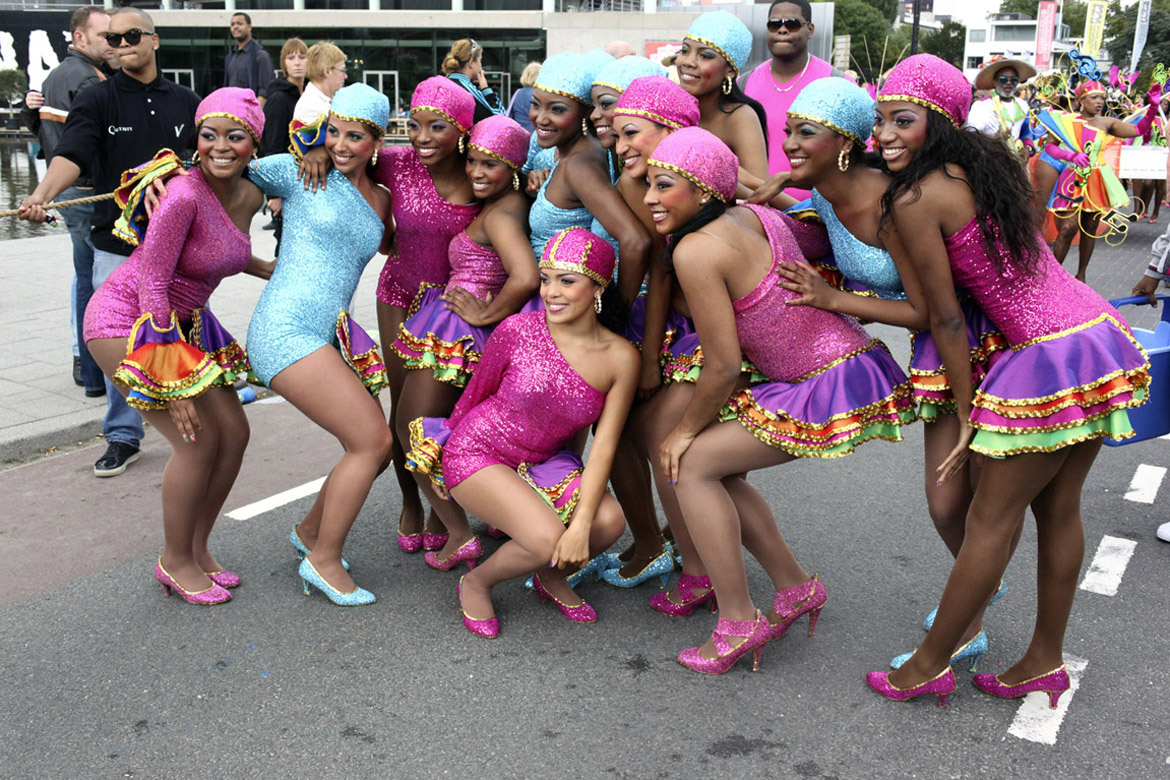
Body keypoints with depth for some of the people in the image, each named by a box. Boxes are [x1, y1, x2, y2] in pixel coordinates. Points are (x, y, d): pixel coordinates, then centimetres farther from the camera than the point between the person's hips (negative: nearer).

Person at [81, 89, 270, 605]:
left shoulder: (249, 196, -1)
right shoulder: (184, 195, -26)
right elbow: (151, 282, -24)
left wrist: (271, 270, 14)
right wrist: (174, 383, -24)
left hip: (185, 322, 8)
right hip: (126, 320, -8)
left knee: (234, 433, 4)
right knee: (198, 440, -11)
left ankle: (197, 548, 22)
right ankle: (175, 561, 11)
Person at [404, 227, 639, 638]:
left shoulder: (620, 357, -12)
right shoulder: (518, 330, -17)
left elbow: (603, 448, -13)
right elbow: (475, 393, 0)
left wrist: (581, 524, -22)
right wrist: (445, 443, 13)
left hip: (542, 461, 4)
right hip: (477, 451, -3)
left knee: (609, 522, -21)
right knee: (548, 539, -26)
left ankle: (551, 577, 12)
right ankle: (475, 583, 6)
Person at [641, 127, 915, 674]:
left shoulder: (696, 248, -18)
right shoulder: (753, 214, 6)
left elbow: (724, 367, -16)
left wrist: (686, 430, 1)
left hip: (837, 389, -9)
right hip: (850, 368, 9)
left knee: (692, 463, -3)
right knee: (717, 467, 15)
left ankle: (739, 624, 4)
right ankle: (794, 587, 24)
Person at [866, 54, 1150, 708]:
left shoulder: (914, 200, -12)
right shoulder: (987, 161, 12)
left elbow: (946, 318, -10)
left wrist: (967, 412, -1)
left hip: (1050, 360, -9)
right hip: (1102, 334, 9)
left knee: (992, 520, 4)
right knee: (1059, 511, 17)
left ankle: (930, 665, 20)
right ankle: (1046, 661, 32)